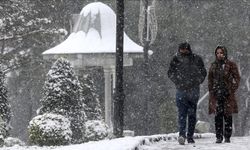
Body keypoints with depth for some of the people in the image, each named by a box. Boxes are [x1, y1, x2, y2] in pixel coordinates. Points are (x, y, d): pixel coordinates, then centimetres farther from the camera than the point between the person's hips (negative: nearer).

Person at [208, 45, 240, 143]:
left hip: (227, 94, -2)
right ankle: (219, 137, 1)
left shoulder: (231, 65, 2)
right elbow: (210, 80, 17)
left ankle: (227, 137, 3)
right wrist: (211, 91, 7)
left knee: (228, 116, -2)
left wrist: (232, 90, -5)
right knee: (218, 116, -2)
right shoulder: (213, 66, 11)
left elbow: (237, 78, 3)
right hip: (216, 95, 2)